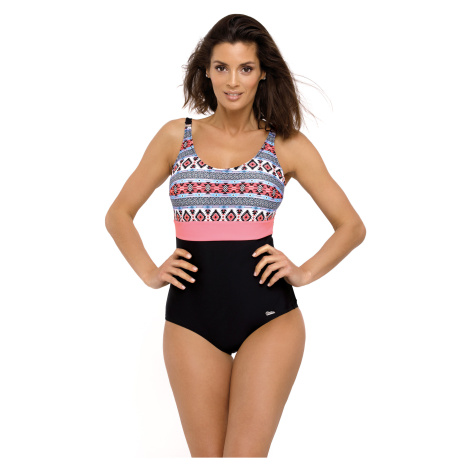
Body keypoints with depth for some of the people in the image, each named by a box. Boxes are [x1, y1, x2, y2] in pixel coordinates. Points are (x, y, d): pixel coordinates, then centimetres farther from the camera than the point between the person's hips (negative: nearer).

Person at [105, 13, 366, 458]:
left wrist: (304, 272, -3)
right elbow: (119, 214, 16)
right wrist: (150, 272, 1)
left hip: (268, 316, -1)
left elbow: (351, 226, 11)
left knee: (245, 456, -9)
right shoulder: (176, 136, 9)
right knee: (206, 458, 5)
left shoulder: (287, 145, 6)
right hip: (191, 319, 2)